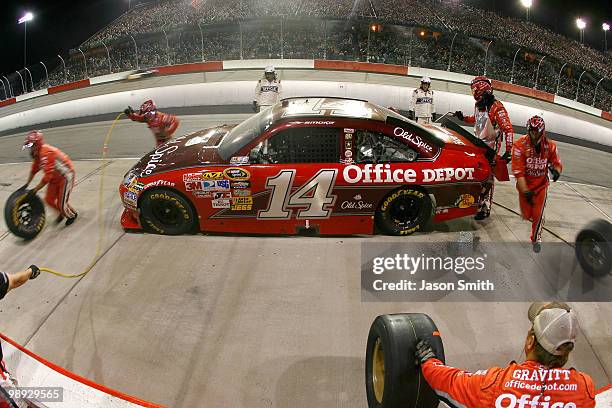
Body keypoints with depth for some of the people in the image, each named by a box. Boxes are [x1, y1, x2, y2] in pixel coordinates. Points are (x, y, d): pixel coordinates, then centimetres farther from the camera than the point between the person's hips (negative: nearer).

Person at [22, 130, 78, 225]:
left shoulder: (47, 153, -32)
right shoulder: (37, 153, -2)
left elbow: (48, 176, -33)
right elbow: (34, 170, 15)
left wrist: (35, 190, -27)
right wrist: (26, 184, 17)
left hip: (66, 176, -9)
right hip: (55, 177, 9)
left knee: (61, 203, -3)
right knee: (49, 200, 9)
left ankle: (72, 215, 27)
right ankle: (62, 212, 36)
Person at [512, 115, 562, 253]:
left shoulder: (550, 146, -10)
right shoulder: (520, 145, -21)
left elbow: (557, 163, 0)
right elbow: (517, 170, -22)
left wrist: (556, 169, -27)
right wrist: (525, 191, -25)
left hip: (541, 185, 1)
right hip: (525, 185, -1)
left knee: (538, 214, -1)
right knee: (527, 215, 7)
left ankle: (536, 239, 25)